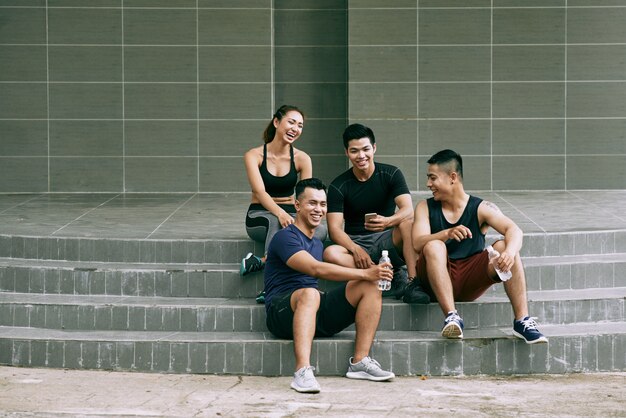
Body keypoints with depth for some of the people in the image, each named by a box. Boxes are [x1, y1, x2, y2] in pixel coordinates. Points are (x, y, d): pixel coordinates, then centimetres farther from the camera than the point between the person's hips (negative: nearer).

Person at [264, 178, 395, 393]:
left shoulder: (317, 243, 23)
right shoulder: (286, 237, -7)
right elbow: (316, 269, -21)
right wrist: (365, 273, -26)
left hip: (315, 313, 8)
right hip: (282, 312, -8)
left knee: (370, 287, -9)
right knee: (310, 294, -41)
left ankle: (360, 362, -17)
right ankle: (302, 371, -51)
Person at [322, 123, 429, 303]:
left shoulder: (391, 174, -1)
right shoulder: (338, 186, -1)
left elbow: (408, 210, -16)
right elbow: (334, 228, -10)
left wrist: (387, 221, -40)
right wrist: (356, 250, -29)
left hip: (388, 240, 0)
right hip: (356, 243, 0)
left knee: (408, 221, -30)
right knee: (330, 254, -33)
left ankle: (412, 282, -37)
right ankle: (396, 278, -31)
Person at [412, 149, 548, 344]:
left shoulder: (481, 208, 2)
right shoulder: (425, 208, 4)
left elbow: (514, 230, -15)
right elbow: (418, 243, -14)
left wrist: (510, 252, -38)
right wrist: (447, 234, -34)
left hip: (472, 281, 0)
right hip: (439, 281, 0)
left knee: (503, 246, -21)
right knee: (434, 246, -28)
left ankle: (522, 321, -28)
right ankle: (451, 316, -39)